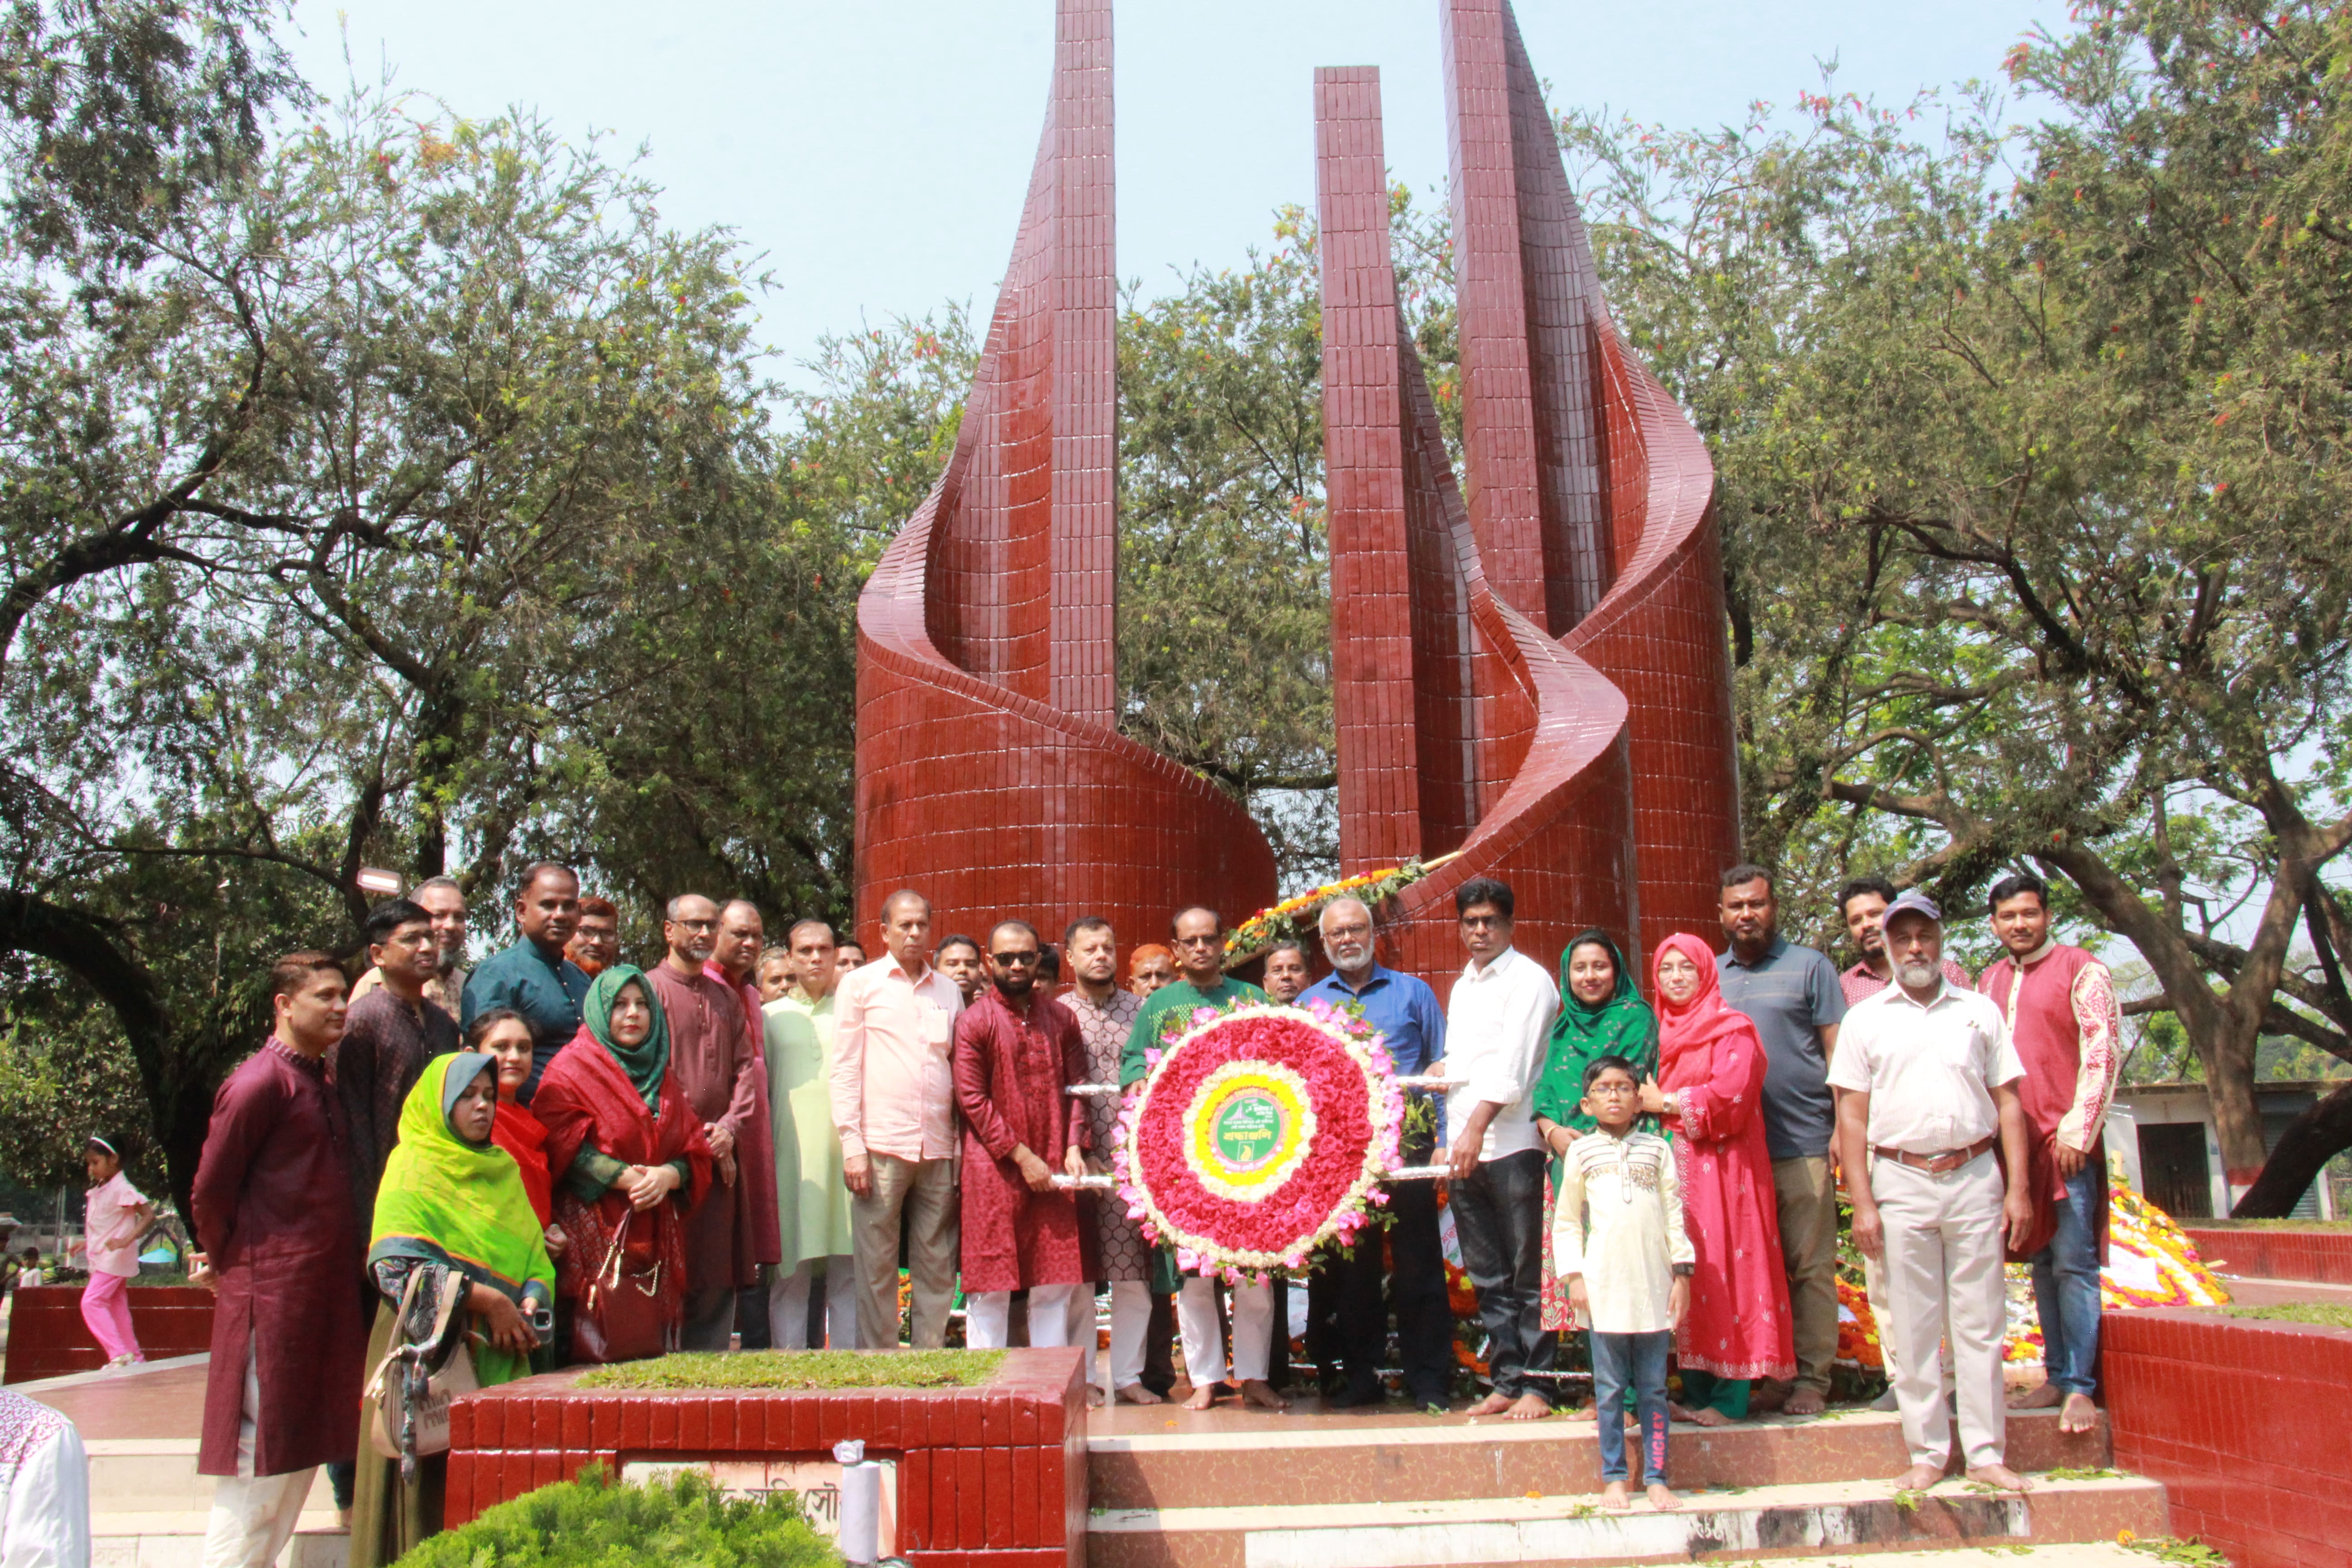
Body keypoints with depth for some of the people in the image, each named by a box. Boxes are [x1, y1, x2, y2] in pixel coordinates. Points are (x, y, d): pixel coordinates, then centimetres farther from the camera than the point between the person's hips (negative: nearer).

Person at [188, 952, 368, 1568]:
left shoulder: (319, 1083, 15)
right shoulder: (261, 1083, -12)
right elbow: (209, 1192, -11)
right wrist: (228, 1265, 1)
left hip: (324, 1295, 9)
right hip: (272, 1294, -9)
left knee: (301, 1449, 13)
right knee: (260, 1453, -4)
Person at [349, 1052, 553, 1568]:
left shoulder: (504, 1171, 17)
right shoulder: (412, 1166, -1)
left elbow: (536, 1256, 13)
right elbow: (395, 1263, -14)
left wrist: (530, 1305, -8)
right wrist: (485, 1300, -17)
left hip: (497, 1354, 5)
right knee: (432, 1482, -6)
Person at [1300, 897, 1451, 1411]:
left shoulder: (1412, 992, 8)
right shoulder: (1308, 1003, 13)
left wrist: (1444, 1140, -4)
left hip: (1406, 1143, -2)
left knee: (1417, 1265, -1)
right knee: (1349, 1266, 7)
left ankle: (1428, 1381, 7)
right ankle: (1360, 1374, 17)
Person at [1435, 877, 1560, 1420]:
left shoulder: (1528, 979, -4)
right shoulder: (1463, 986, 20)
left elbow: (1511, 1064, -15)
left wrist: (1477, 1127, -21)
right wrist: (1440, 1070, 6)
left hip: (1513, 1145, -7)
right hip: (1464, 1148, 7)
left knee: (1527, 1274, -2)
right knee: (1488, 1277, 9)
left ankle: (1536, 1384, 5)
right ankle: (1506, 1380, 16)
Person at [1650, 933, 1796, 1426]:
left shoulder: (1733, 1029, -2)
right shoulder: (1662, 1033, 17)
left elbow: (1730, 1093, -14)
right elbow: (1644, 1096, 22)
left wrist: (1666, 1103, -8)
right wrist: (1639, 1102, 1)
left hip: (1721, 1169, -6)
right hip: (1673, 1167, 6)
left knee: (1723, 1271, -5)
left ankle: (1730, 1399, 0)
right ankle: (1695, 1393, 10)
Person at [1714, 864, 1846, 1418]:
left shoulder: (1809, 968, 3)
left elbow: (1838, 1053, 1)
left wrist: (1844, 1129, -7)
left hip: (1803, 1144, -4)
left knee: (1809, 1267, -1)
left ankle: (1812, 1379, 6)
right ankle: (1772, 1375, 15)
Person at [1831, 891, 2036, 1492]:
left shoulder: (1980, 1011, 9)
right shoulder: (1865, 1020, 6)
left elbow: (2008, 1103, 9)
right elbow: (1852, 1116, 3)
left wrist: (2017, 1187, 1)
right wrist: (1862, 1202, -4)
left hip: (1975, 1177, 1)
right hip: (1901, 1181, -1)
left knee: (1980, 1323, 4)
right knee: (1914, 1327, 3)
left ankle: (1985, 1452, 12)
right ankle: (1927, 1453, 12)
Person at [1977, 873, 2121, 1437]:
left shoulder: (2081, 971, -1)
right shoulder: (1990, 982, 16)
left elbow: (2103, 1055, -7)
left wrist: (2077, 1130, -12)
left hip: (2066, 1141, -5)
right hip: (2014, 1140, 5)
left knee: (2073, 1264, -6)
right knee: (2042, 1264, 9)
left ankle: (2081, 1387, -4)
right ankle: (2057, 1376, 15)